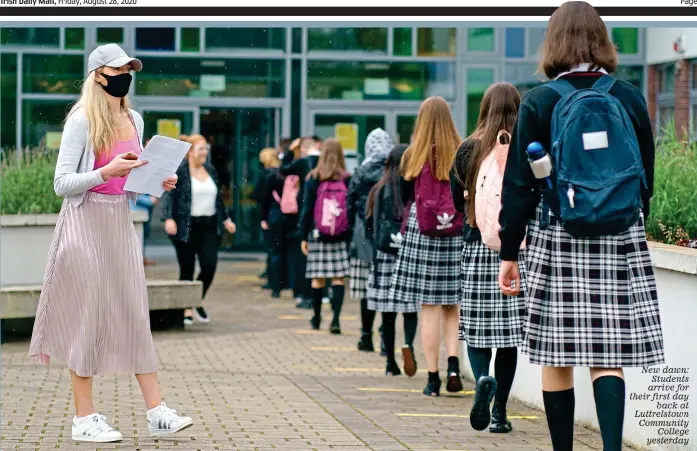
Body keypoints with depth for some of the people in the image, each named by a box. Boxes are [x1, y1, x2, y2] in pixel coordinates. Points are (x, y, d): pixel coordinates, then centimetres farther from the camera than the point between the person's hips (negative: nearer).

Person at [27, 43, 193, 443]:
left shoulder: (134, 120, 11)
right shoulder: (82, 121, -9)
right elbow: (62, 183, -12)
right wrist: (106, 172, -23)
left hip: (122, 222, 6)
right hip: (86, 223, -6)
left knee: (135, 314, 4)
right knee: (88, 316, -2)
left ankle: (156, 410, 4)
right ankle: (84, 418, 5)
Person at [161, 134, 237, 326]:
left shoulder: (210, 170, 13)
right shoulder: (179, 170, -5)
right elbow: (168, 195, -10)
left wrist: (225, 219, 21)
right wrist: (168, 218, -21)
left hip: (209, 226, 5)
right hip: (186, 228, -4)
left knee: (209, 266, -8)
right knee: (187, 270, 1)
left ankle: (198, 302, 15)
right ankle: (187, 310, 11)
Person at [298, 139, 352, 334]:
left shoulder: (313, 179, -1)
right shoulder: (347, 179, 0)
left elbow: (307, 209, 1)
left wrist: (304, 236, 6)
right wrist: (351, 235, 6)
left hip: (318, 235, 0)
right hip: (341, 237, 0)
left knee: (318, 278, 8)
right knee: (338, 277, 0)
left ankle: (316, 318, 21)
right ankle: (335, 319, -9)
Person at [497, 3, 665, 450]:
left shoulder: (539, 103, -2)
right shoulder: (630, 98, 4)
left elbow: (519, 185, -2)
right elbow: (646, 178, 12)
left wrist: (509, 252, 4)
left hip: (557, 243, -2)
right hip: (622, 243, 2)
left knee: (558, 359, 6)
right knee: (608, 358, 1)